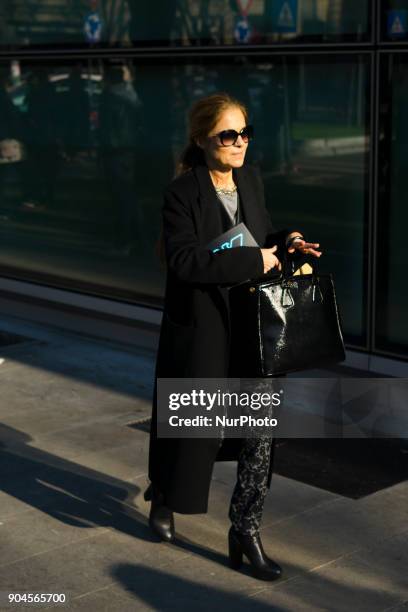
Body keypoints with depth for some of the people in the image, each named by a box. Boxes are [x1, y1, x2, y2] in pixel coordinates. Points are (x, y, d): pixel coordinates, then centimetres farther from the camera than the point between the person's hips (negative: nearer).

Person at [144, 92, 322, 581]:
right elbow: (184, 259, -24)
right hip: (200, 328, -5)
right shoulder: (182, 192, -14)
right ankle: (162, 497, 41)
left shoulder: (252, 180, 5)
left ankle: (245, 530, 15)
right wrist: (254, 261, -23)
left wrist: (287, 242, -3)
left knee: (259, 431, 1)